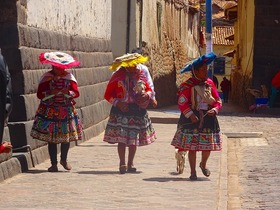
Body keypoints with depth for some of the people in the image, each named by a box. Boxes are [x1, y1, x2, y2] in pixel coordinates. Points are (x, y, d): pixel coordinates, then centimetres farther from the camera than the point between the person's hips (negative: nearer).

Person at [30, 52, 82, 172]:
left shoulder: (69, 77, 3)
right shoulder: (47, 77, -3)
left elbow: (76, 93, -2)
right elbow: (40, 94, -8)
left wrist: (67, 93, -21)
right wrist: (52, 93, -23)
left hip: (66, 111, 2)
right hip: (49, 111, -2)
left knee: (67, 137, 6)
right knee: (51, 139, -2)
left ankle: (64, 160, 28)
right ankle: (54, 164, 6)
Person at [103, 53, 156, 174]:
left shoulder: (140, 75, 7)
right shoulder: (118, 76, -3)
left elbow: (149, 90, 17)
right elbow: (107, 95, 1)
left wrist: (147, 95, -6)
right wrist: (117, 102, -15)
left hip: (138, 110, 4)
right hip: (122, 110, -4)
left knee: (134, 138, 7)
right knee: (122, 138, -11)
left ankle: (130, 164, 16)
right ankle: (122, 164, -6)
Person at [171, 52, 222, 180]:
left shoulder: (210, 84, 6)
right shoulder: (187, 85, -9)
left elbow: (218, 100, 10)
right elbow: (182, 103, -12)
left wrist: (214, 109, -9)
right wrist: (191, 115, -19)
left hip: (208, 118, 4)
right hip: (192, 119, -4)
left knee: (208, 145, 5)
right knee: (192, 147, -2)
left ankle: (203, 164, 34)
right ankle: (193, 172, 9)